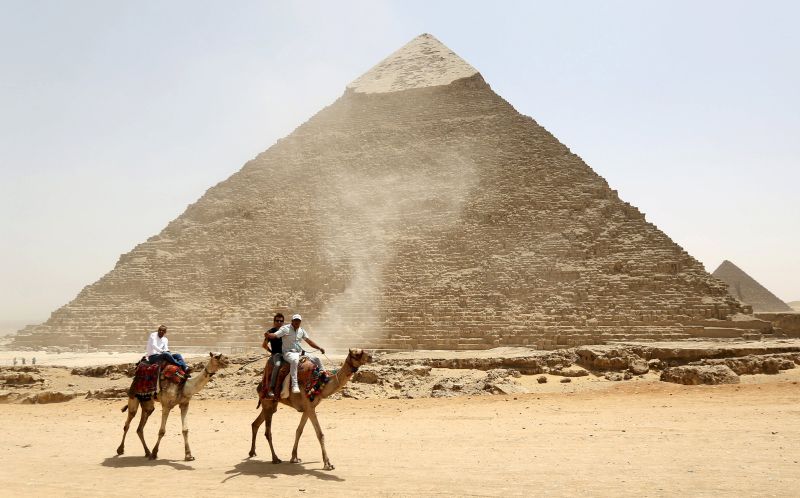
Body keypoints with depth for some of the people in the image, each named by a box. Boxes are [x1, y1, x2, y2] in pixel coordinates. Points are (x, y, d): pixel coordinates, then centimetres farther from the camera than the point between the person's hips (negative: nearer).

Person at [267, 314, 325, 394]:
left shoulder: (301, 330, 13)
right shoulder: (285, 328, -5)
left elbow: (309, 341, 15)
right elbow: (275, 335, -17)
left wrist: (319, 348, 6)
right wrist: (268, 335, -40)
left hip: (300, 352, 7)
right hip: (288, 353, -7)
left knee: (317, 360, 2)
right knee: (295, 360, -40)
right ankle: (294, 385, -45)